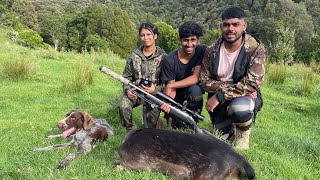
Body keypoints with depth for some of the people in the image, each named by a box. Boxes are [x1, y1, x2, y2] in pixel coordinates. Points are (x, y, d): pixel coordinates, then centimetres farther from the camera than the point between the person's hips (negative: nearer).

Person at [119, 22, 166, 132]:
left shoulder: (162, 57, -3)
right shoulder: (134, 55, 5)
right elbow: (126, 76, 9)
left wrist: (155, 89, -21)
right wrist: (127, 89, -10)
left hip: (153, 93, -2)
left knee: (150, 126, -19)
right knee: (123, 105, -28)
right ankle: (131, 130, -1)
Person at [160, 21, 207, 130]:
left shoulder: (202, 51, -21)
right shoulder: (170, 61, -22)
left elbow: (196, 78, -26)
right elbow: (171, 88, -20)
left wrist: (171, 86, -33)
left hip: (193, 87, 1)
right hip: (177, 93, 0)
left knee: (195, 90, -36)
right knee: (178, 127, -14)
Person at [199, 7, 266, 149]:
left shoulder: (256, 49, -17)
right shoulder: (212, 51, -7)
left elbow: (252, 84, -23)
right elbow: (204, 80, -5)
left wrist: (219, 96, -28)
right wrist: (227, 88, -23)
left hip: (245, 96, -3)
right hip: (219, 100, 3)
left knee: (239, 109, -37)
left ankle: (243, 133, -1)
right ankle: (230, 129, 33)